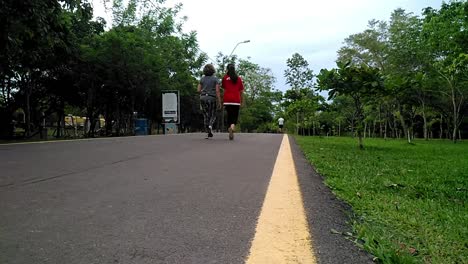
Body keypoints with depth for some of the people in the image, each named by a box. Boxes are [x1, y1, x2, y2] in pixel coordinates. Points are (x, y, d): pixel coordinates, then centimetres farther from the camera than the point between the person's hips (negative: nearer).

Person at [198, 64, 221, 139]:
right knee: (213, 115, 11)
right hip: (212, 99, -2)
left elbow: (199, 90, 4)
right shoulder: (215, 79, -3)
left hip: (203, 98, 2)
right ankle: (210, 126, -21)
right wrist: (219, 102, -9)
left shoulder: (202, 79, 5)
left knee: (206, 116, 8)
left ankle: (209, 133, 2)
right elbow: (217, 91, -10)